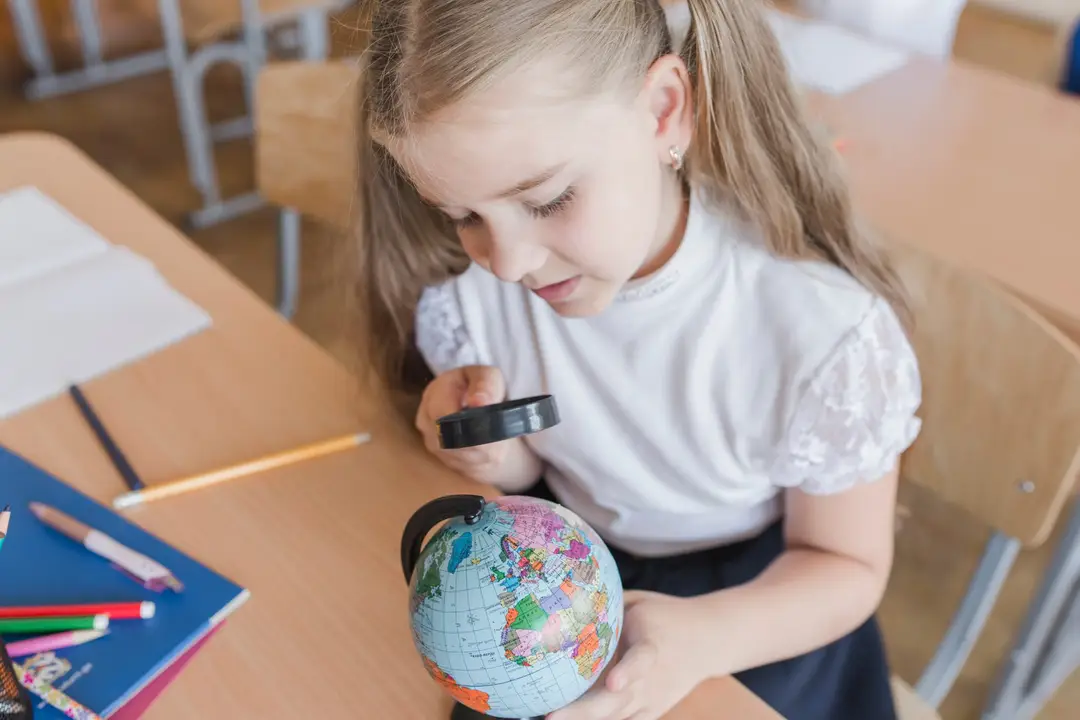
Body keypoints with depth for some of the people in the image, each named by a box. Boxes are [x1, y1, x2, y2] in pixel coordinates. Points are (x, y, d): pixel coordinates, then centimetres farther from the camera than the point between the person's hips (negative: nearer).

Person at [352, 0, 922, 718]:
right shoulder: (462, 279, -19)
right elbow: (523, 475, -1)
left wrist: (703, 640, -30)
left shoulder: (827, 330, -29)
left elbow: (846, 566, -12)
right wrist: (491, 454, -24)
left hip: (752, 606, -1)